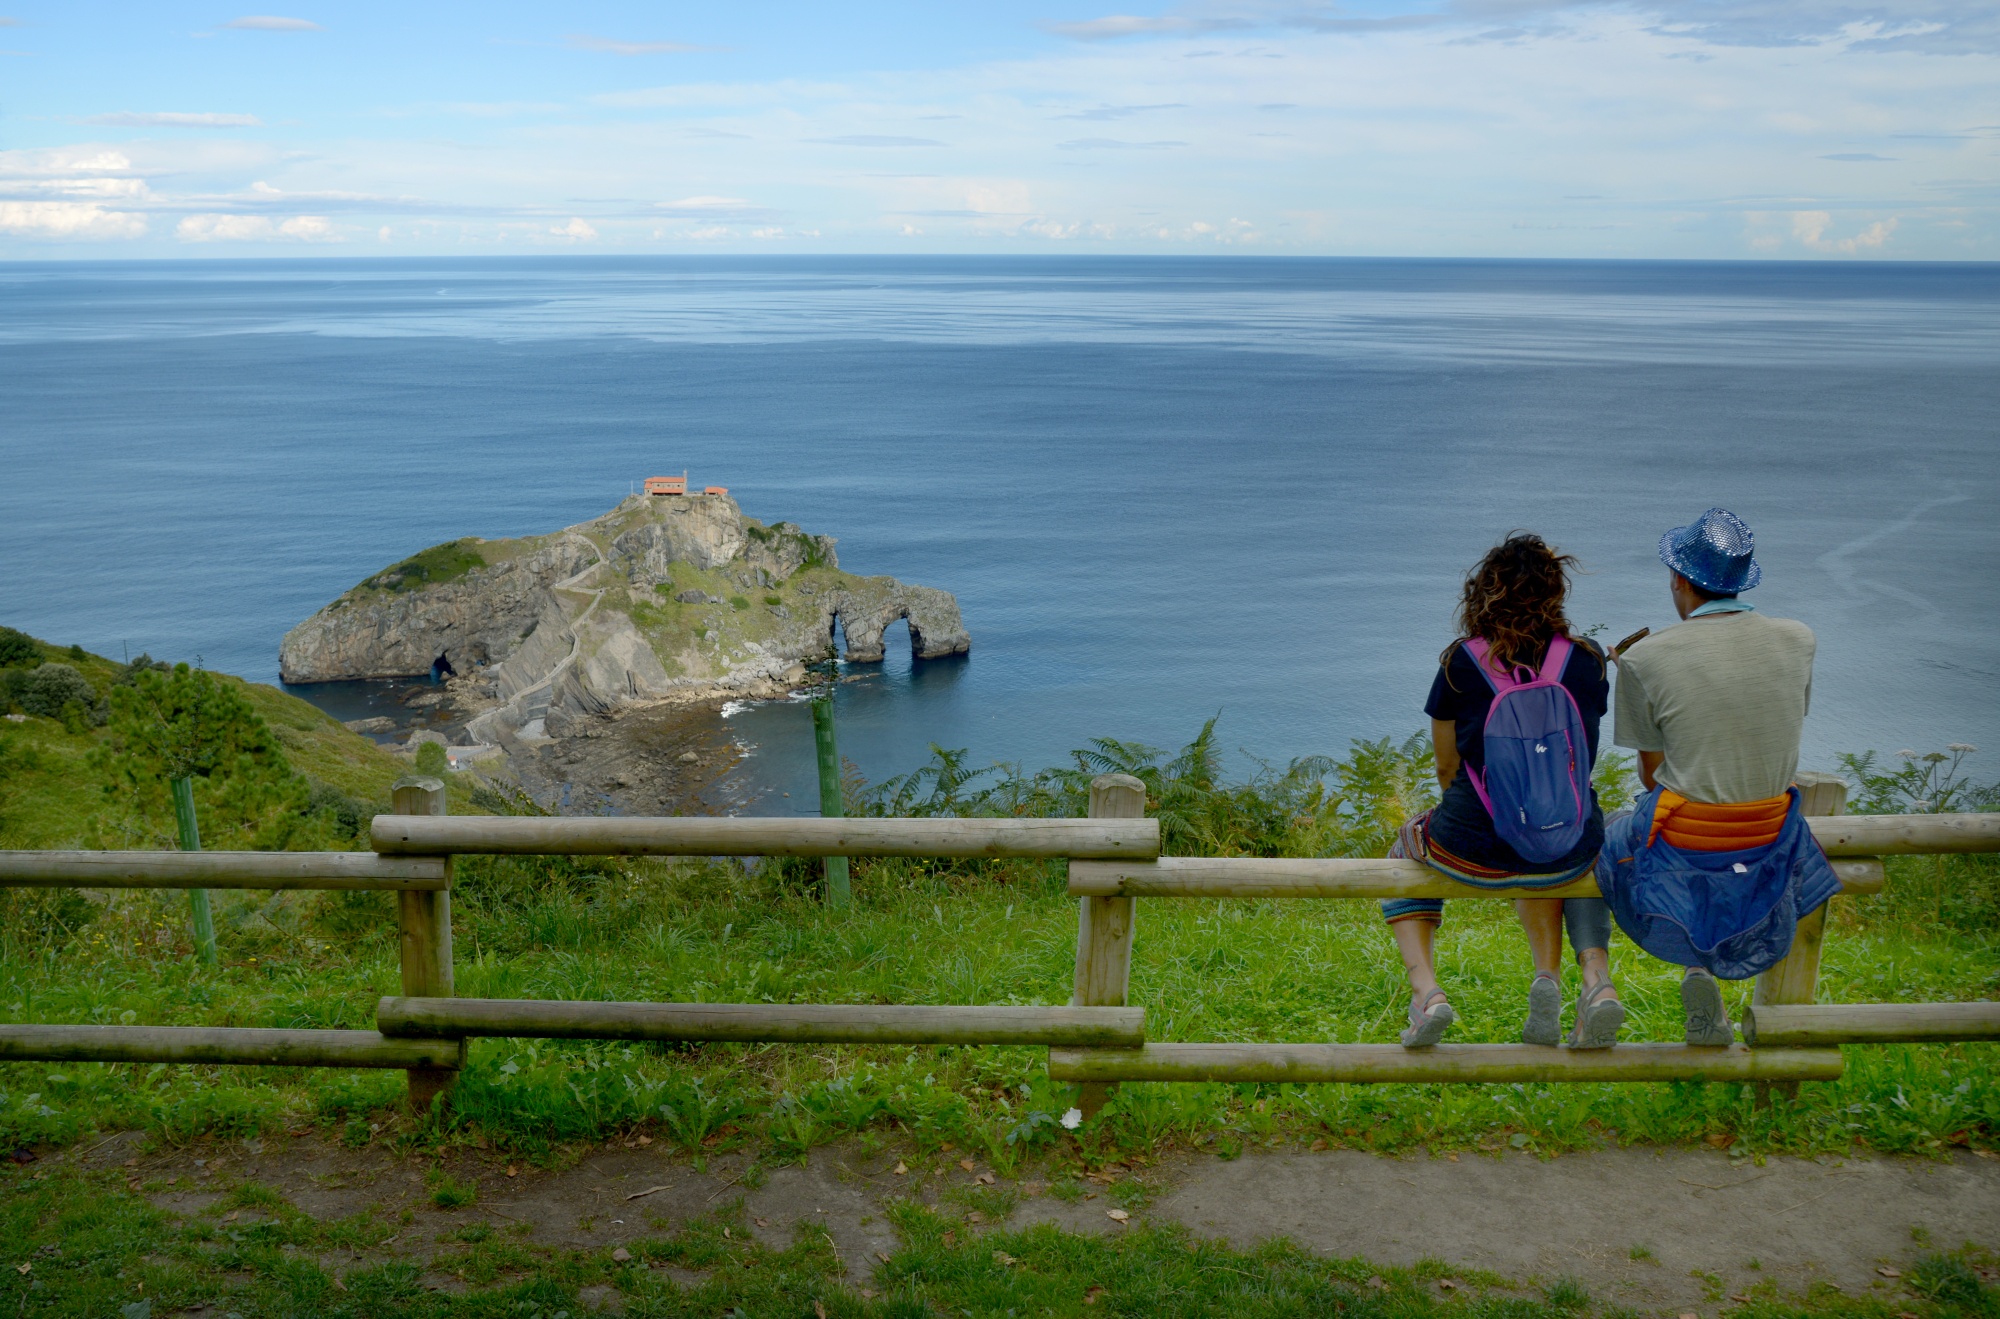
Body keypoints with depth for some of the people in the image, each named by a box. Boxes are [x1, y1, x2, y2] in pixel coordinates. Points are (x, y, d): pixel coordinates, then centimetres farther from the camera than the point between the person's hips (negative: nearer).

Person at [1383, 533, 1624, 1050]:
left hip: (1475, 852, -2)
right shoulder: (1587, 661, -1)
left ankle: (1425, 989, 13)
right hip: (1569, 855, 2)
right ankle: (1597, 980, 16)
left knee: (1408, 848, 32)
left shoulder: (1462, 663, -6)